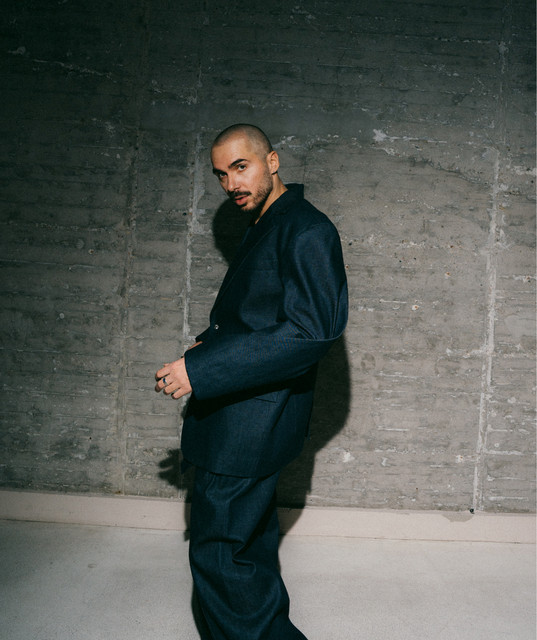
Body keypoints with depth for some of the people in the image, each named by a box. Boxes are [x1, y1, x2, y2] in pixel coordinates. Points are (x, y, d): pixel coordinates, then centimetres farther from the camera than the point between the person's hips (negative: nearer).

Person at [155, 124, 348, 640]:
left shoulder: (307, 230, -15)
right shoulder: (263, 228, 16)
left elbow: (312, 330, -26)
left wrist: (202, 371, -26)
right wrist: (207, 346, 7)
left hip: (252, 420, -10)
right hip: (236, 415, 10)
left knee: (218, 554, -1)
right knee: (249, 548, 24)